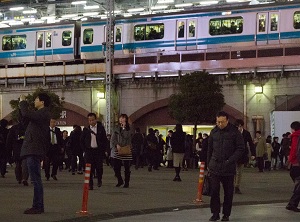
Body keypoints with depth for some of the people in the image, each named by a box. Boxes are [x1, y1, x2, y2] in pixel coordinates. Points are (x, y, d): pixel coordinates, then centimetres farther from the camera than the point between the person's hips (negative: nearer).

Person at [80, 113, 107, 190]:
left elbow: (105, 140, 4)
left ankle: (99, 180, 24)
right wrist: (85, 149, 4)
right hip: (89, 150, 1)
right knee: (90, 168, -4)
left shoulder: (101, 128, 2)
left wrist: (103, 150, -2)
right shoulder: (86, 129, 6)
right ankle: (90, 185, 0)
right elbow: (82, 140, 12)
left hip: (98, 150, -1)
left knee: (99, 167, -4)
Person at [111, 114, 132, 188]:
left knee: (127, 167, 1)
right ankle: (120, 181, 20)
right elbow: (113, 138, 5)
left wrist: (123, 127, -9)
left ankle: (126, 183, 11)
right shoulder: (116, 128, 11)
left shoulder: (129, 129, 1)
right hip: (117, 150, 3)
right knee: (116, 167, 0)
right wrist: (116, 145, -11)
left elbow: (126, 136, -16)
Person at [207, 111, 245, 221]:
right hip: (215, 167, 2)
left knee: (228, 192, 6)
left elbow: (241, 149, -3)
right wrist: (209, 164, 13)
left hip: (229, 168, -2)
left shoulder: (235, 132, -3)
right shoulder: (214, 132, 6)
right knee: (214, 191, -3)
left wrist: (230, 161, -14)